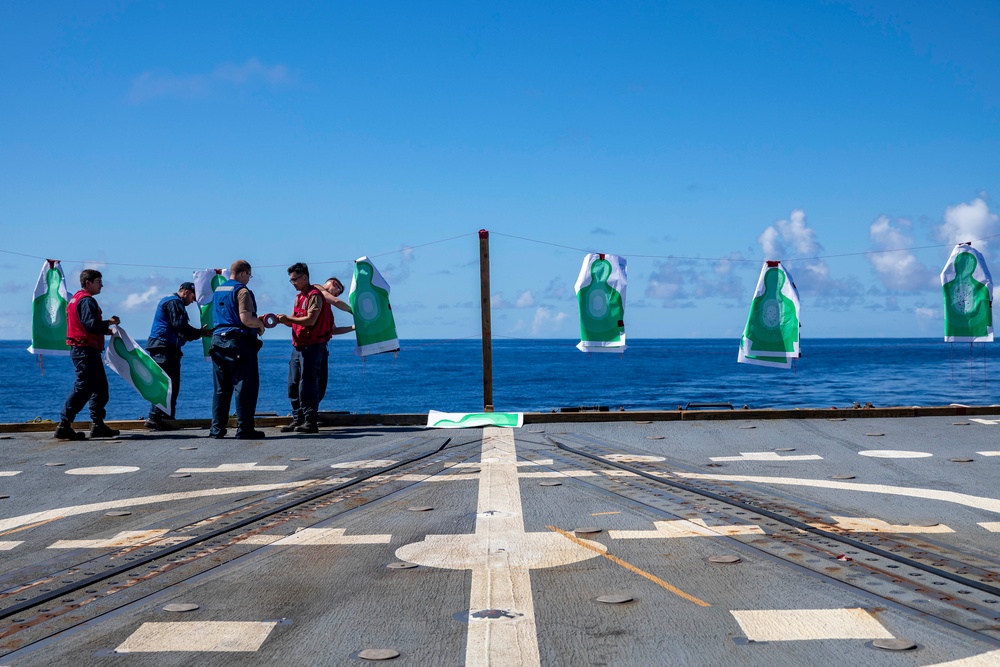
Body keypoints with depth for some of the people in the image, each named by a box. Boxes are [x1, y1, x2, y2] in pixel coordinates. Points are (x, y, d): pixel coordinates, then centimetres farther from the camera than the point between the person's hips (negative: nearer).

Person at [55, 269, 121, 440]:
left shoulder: (76, 299, 20)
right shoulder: (86, 300, -13)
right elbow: (91, 324, -25)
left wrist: (105, 330, 14)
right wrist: (109, 323, -11)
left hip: (79, 349, 11)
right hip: (86, 350, -11)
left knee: (100, 387, 14)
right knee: (83, 388, -10)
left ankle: (98, 425, 17)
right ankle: (64, 426, -9)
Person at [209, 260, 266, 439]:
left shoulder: (217, 290, 17)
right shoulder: (242, 291, -9)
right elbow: (246, 318, -20)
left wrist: (256, 320, 25)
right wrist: (260, 324, -1)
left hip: (219, 341, 8)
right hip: (240, 342, -8)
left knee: (220, 389, 11)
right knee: (245, 387, -2)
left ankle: (217, 429, 11)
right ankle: (244, 429, -2)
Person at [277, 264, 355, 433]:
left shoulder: (315, 295, -9)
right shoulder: (299, 297, 20)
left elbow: (310, 320, -19)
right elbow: (294, 322, 16)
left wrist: (288, 319, -20)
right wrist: (283, 319, -3)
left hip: (312, 347, -9)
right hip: (298, 346, 9)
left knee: (307, 385, -9)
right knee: (293, 385, 8)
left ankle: (311, 422, -6)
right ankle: (297, 420, 14)